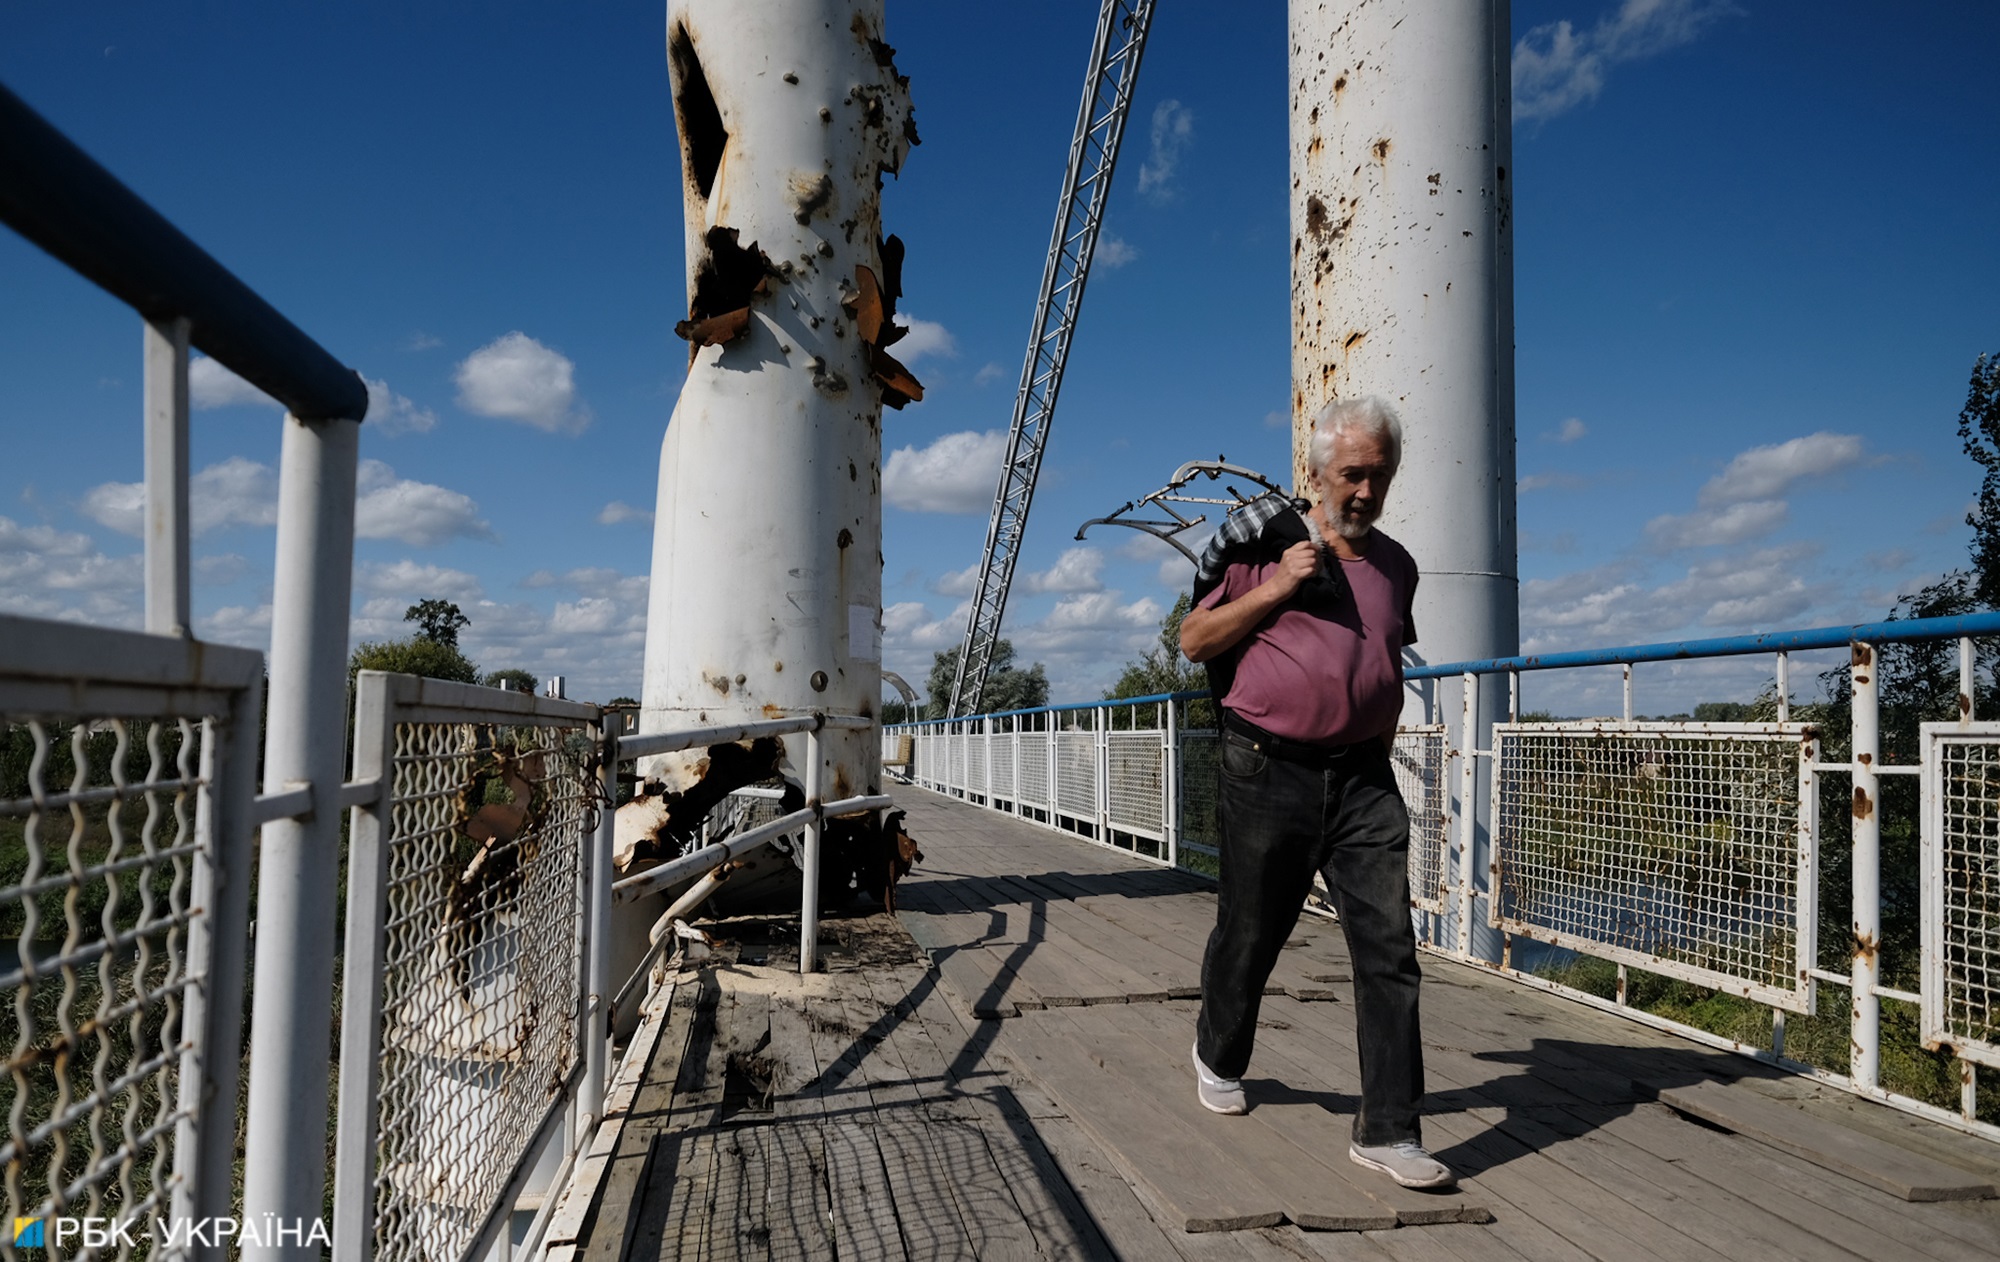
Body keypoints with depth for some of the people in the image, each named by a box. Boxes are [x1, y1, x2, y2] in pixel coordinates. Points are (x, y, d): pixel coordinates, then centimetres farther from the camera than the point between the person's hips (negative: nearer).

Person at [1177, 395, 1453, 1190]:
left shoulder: (1395, 565, 13)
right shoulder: (1263, 543, -2)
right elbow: (1194, 641, -2)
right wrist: (1275, 589, -13)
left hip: (1363, 780, 4)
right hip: (1268, 774, -3)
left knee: (1389, 949, -5)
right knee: (1250, 935, 11)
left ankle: (1387, 1130, 4)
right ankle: (1219, 1056, 39)